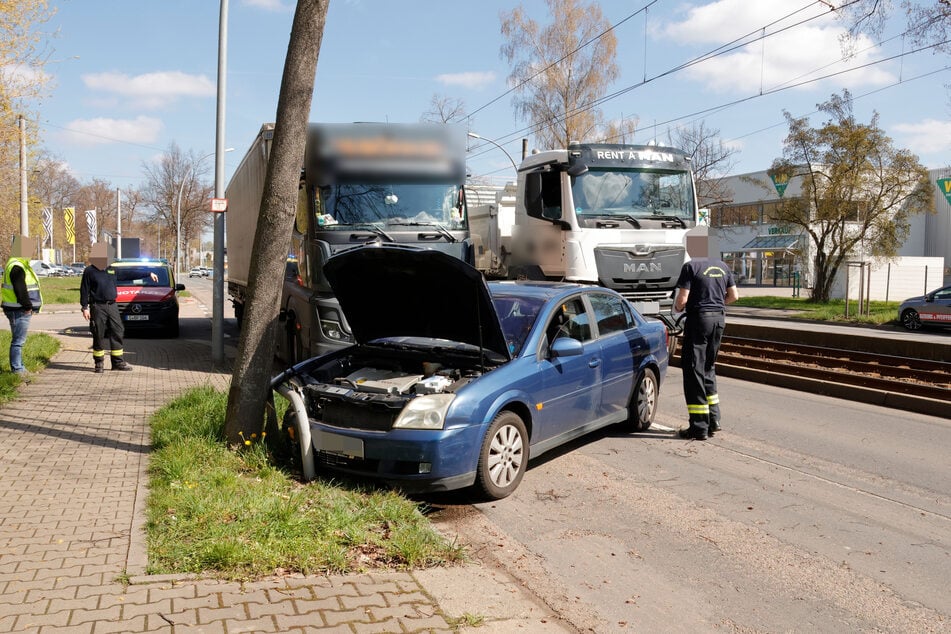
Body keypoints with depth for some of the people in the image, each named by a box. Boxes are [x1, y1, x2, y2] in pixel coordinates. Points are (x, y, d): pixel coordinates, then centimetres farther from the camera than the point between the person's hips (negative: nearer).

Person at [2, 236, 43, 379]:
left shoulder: (21, 265, 17)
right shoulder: (17, 267, -18)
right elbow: (20, 290, -22)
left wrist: (29, 306, 14)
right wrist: (28, 306, -14)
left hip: (22, 309, 11)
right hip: (19, 310, -11)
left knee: (19, 340, 18)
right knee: (18, 340, -6)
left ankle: (19, 367, 27)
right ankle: (17, 370, -1)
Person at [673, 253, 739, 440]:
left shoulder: (691, 266, -9)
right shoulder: (723, 266, 11)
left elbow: (682, 299, -14)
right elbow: (734, 296, 14)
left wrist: (678, 307, 7)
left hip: (699, 318, -7)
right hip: (719, 319, 7)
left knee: (694, 370, -1)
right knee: (708, 368, 20)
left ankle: (699, 427, 0)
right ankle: (713, 420, 20)